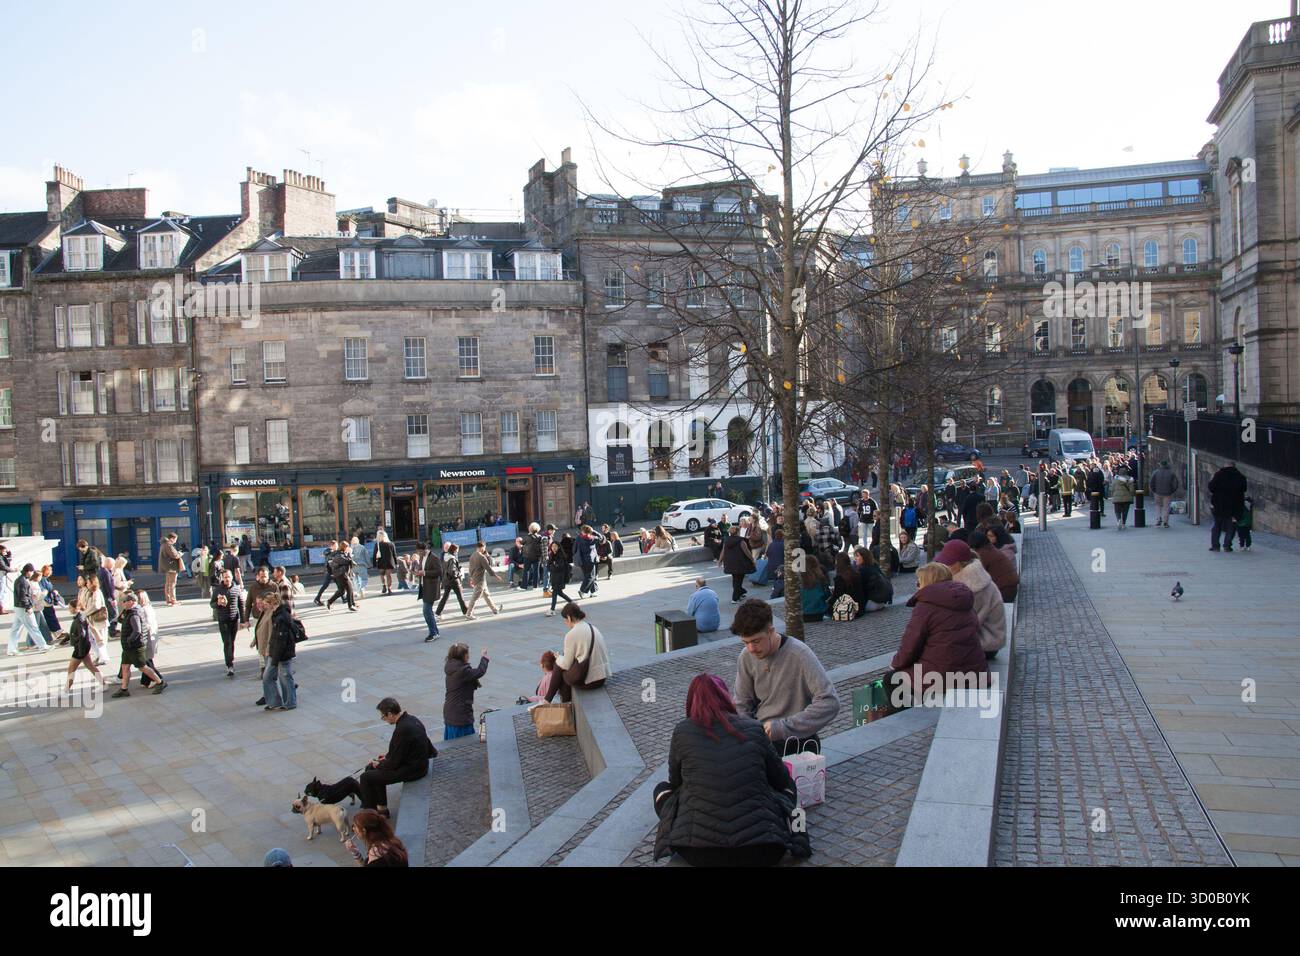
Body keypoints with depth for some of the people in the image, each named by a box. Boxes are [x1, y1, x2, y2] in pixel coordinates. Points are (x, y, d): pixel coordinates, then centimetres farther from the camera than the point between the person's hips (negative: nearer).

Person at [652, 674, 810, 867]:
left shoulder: (682, 731, 0)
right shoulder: (754, 729, 3)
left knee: (662, 789, 24)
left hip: (697, 852, -1)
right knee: (787, 788, 29)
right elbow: (781, 780, 16)